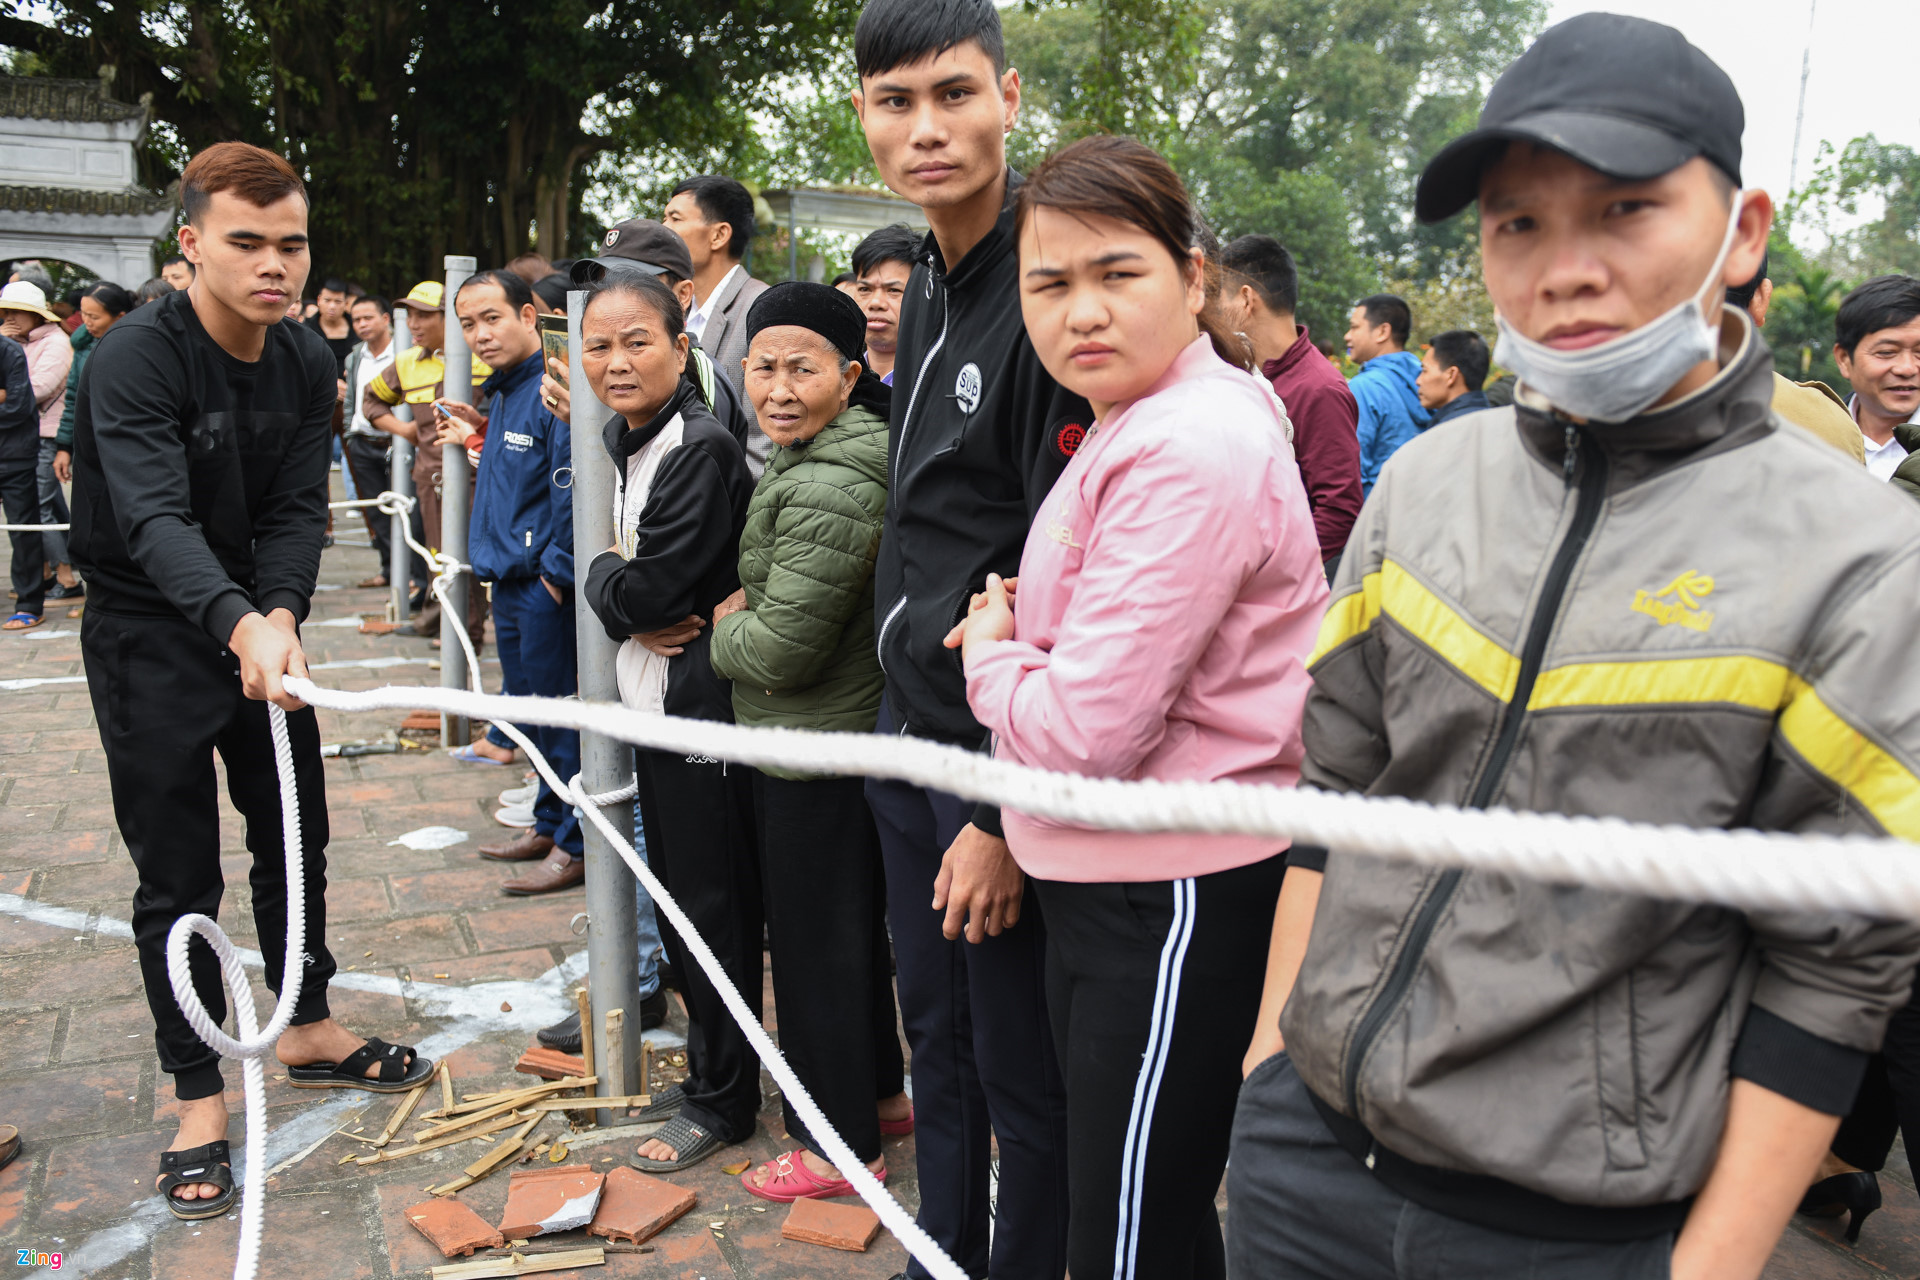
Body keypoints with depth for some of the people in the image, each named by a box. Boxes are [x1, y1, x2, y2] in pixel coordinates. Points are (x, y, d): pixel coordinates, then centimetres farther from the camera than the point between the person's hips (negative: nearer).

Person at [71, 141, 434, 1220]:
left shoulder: (309, 364, -2)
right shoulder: (137, 359, -21)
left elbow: (297, 511, -8)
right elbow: (156, 520, -33)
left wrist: (280, 615, -27)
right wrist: (240, 626, -50)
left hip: (264, 625, 6)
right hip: (152, 641, -6)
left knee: (297, 839, 15)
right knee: (179, 876, 1)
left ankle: (309, 1030, 35)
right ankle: (200, 1097, 17)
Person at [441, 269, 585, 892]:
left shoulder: (552, 391, -17)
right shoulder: (502, 393, 13)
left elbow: (570, 489, -22)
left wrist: (557, 570, -20)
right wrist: (485, 431, 11)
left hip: (546, 584, -10)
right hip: (509, 580, 10)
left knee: (558, 714, -1)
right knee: (531, 710, 18)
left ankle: (576, 846, 10)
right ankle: (549, 823, 32)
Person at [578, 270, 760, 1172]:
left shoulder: (701, 450, -19)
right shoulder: (625, 440, 10)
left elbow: (650, 589, -22)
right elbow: (610, 577, 11)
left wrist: (604, 582, -3)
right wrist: (633, 612, -8)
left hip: (704, 712, -9)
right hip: (655, 703, 9)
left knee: (712, 904, 3)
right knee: (679, 896, 18)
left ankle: (724, 1100, 19)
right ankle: (706, 1072, 34)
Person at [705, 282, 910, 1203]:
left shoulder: (829, 489, -24)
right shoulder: (807, 462, 9)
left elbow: (781, 648, -24)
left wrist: (723, 633, -6)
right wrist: (746, 608, 5)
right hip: (850, 736, 10)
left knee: (814, 939, 4)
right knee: (852, 926, 22)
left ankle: (839, 1142, 20)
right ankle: (881, 1092, 39)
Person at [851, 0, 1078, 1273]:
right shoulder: (929, 282, 10)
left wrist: (1004, 813, -18)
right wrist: (903, 714, 18)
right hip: (911, 736, 9)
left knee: (1022, 1073, 10)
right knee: (937, 1044, 22)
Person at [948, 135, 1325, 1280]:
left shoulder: (1189, 455, -23)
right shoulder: (1143, 425, 12)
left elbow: (1088, 731, -25)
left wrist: (990, 655, -7)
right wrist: (1017, 641, 5)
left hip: (1175, 896, -10)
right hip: (1112, 880, 10)